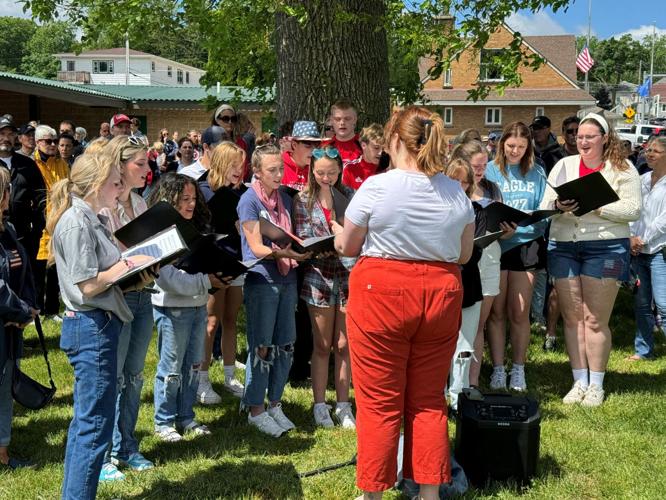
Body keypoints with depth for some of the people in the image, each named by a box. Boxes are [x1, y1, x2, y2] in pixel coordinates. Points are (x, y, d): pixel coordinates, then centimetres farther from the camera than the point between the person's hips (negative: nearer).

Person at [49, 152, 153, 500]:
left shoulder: (89, 219, 14)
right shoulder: (76, 223, -16)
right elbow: (88, 285, -19)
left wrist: (137, 277, 0)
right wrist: (128, 264, -9)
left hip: (96, 326, 10)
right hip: (91, 328, -10)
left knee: (85, 420, 16)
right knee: (96, 424, -4)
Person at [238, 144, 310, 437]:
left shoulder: (285, 199, 12)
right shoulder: (249, 200, -7)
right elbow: (257, 248, -13)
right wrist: (289, 253, -27)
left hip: (287, 279, 6)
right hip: (261, 280, -6)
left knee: (285, 345, 9)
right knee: (261, 347, 0)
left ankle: (274, 403, 23)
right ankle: (256, 410, 11)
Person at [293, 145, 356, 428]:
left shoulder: (350, 196, 6)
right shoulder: (303, 200, 2)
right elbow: (302, 241, -2)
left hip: (349, 275, 1)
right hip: (319, 276, -1)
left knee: (343, 345, 6)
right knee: (322, 346, 6)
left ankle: (343, 406, 17)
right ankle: (320, 406, 17)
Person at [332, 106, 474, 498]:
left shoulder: (377, 187, -9)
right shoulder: (457, 193, 3)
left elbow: (347, 247, 1)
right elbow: (464, 255, 11)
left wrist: (336, 230, 21)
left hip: (382, 294, -4)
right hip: (441, 294, 4)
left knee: (379, 403, 5)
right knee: (429, 401, 14)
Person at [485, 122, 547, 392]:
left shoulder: (536, 173, 7)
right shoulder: (490, 170, 1)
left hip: (526, 245, 1)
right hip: (495, 245, -1)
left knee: (519, 313, 4)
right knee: (497, 311, 5)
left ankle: (518, 370, 17)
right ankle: (498, 369, 16)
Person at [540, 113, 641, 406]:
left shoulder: (622, 169, 2)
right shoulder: (564, 165, 11)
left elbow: (633, 209, -8)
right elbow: (545, 206, 7)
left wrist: (596, 205, -19)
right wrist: (558, 205, -16)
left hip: (605, 248, -3)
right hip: (563, 247, 4)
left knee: (595, 319, 0)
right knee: (572, 317, 7)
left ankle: (596, 384, 11)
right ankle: (580, 382, 16)